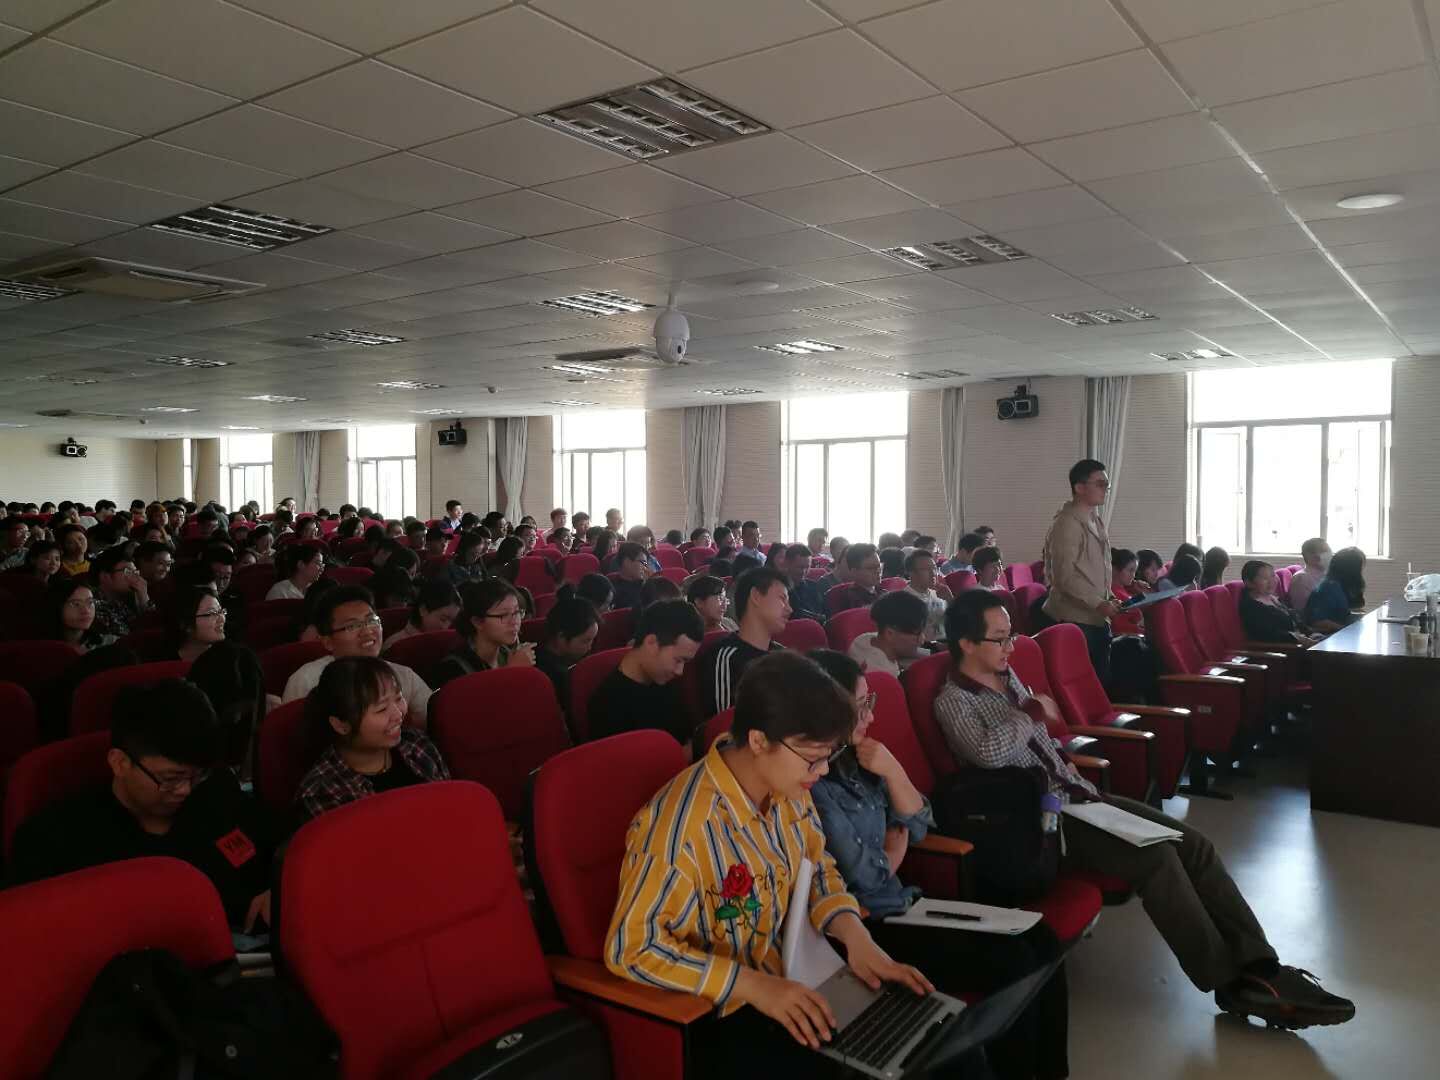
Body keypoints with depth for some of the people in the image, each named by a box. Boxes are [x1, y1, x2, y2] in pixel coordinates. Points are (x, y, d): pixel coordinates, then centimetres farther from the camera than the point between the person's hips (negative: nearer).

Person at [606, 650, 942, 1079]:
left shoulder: (789, 792, -3)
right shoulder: (681, 823, -27)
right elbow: (632, 947, -24)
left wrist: (856, 936, -8)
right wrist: (754, 985, -29)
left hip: (795, 983, 7)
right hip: (717, 1018, -7)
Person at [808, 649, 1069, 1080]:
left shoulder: (854, 757, 5)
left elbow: (917, 825, 8)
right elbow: (865, 875, -18)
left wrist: (893, 771, -6)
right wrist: (893, 854, -2)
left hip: (902, 902, 9)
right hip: (864, 928, -8)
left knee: (1041, 941, -2)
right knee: (1012, 963, -17)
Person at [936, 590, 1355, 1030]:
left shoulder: (1006, 676, 12)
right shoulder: (953, 702, -14)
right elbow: (989, 753, -33)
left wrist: (1063, 763, 6)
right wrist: (1032, 711, -17)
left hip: (1076, 795, 9)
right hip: (1039, 819, -8)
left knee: (1192, 843, -8)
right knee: (1156, 856, -25)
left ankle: (1258, 966, -8)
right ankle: (1230, 982, -12)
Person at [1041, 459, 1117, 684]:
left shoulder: (1095, 520, 16)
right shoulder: (1067, 524, -14)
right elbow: (1065, 576, -21)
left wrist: (1110, 600, 12)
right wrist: (1099, 604, -23)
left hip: (1097, 618, 9)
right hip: (1075, 620, -9)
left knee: (1103, 678, 11)